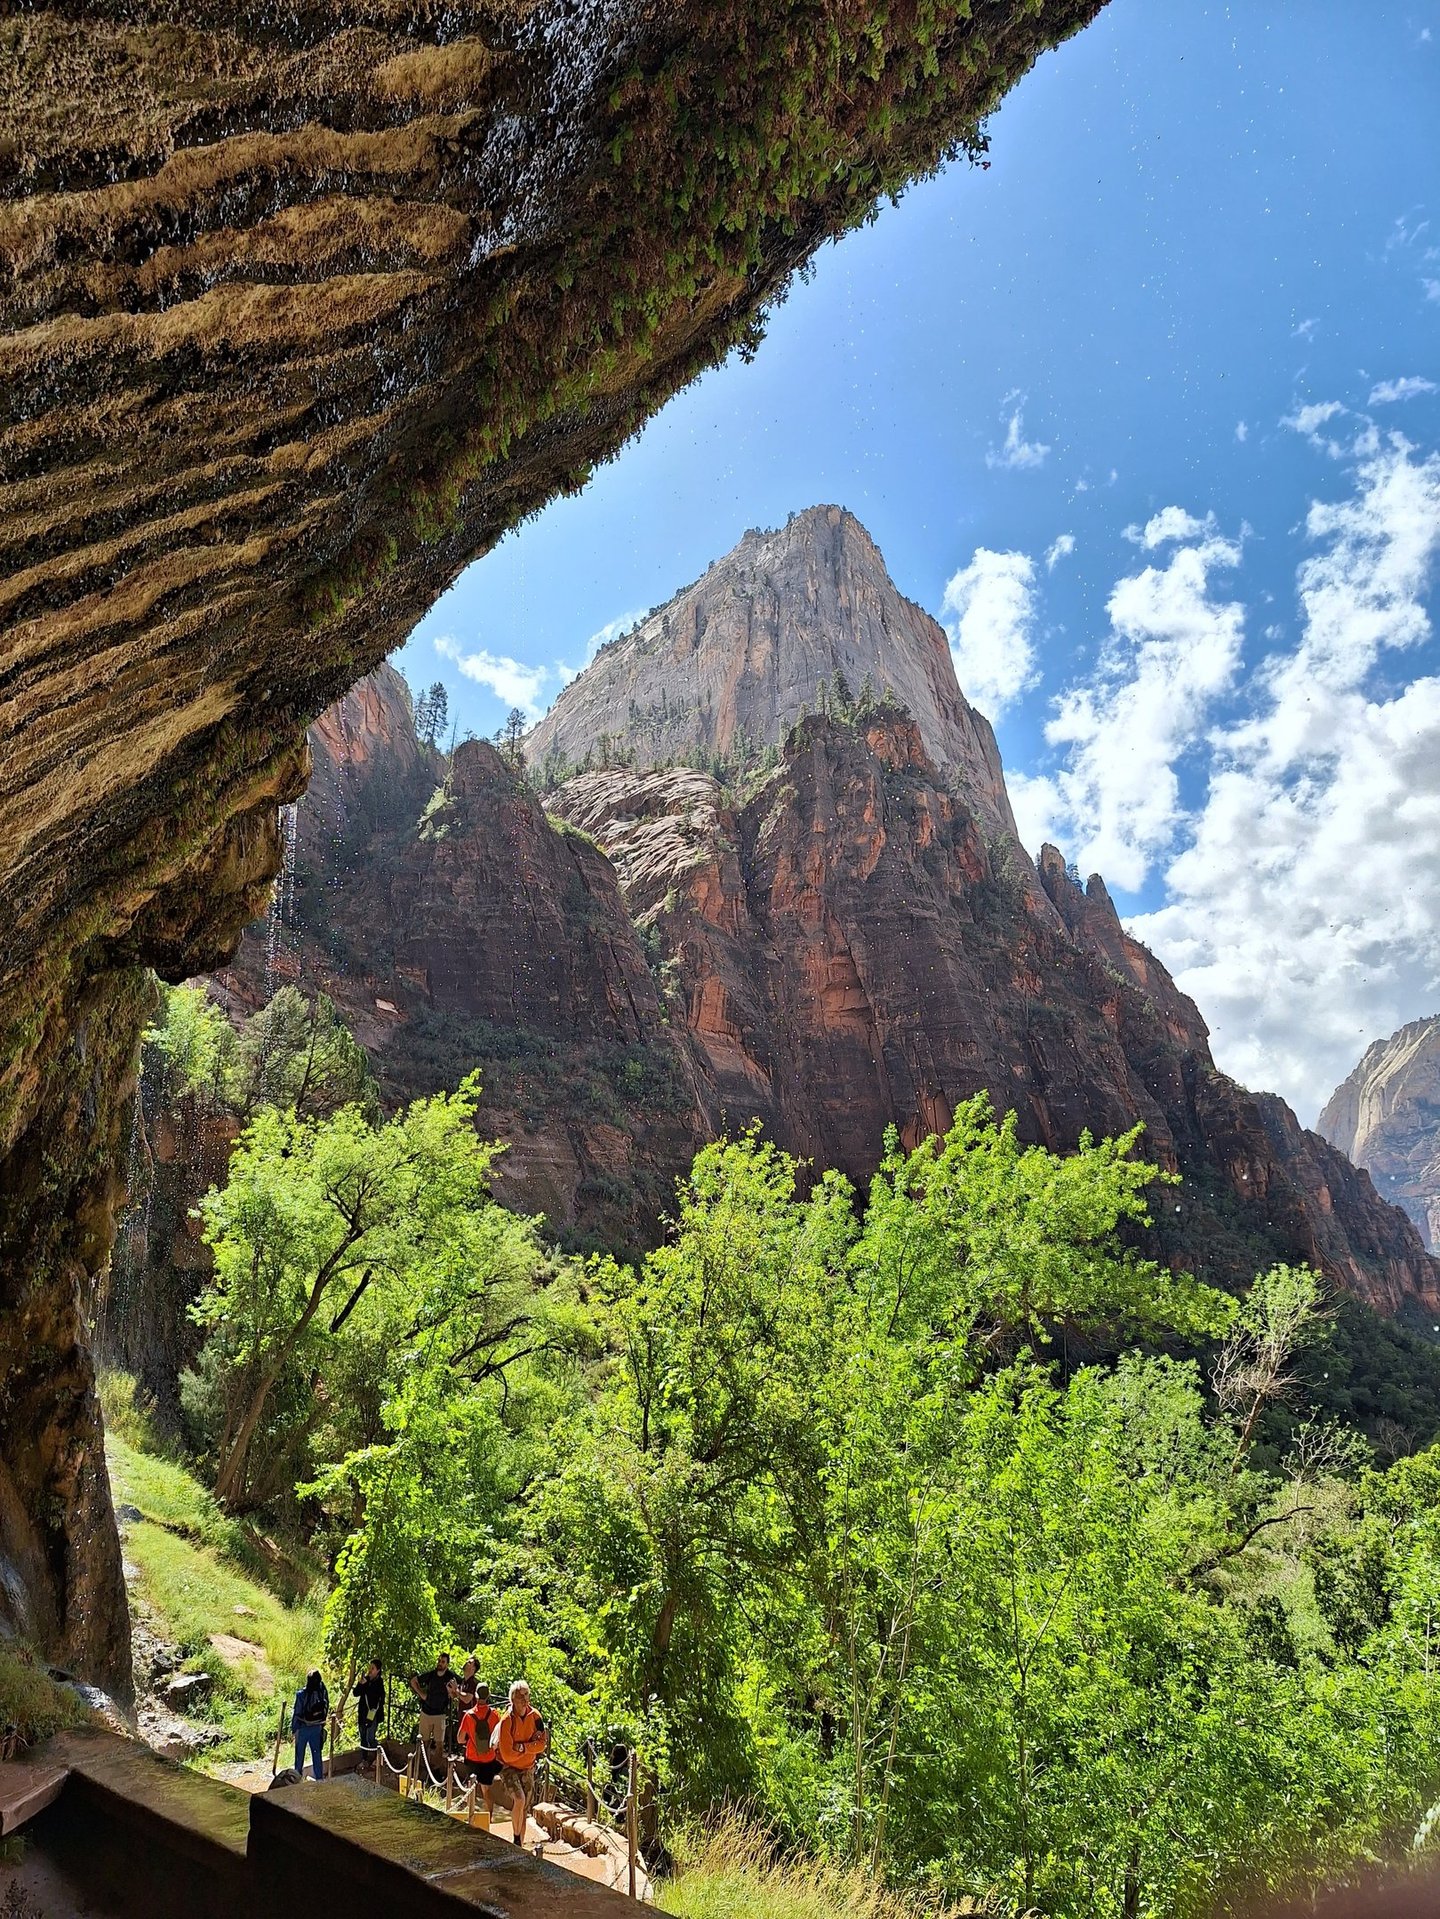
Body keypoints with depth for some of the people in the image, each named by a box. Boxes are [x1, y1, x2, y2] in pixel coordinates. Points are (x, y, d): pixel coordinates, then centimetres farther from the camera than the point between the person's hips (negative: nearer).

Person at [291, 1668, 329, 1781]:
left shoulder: (302, 1694, -19)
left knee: (300, 1753, 13)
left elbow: (297, 1712, -14)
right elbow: (325, 1711, 1)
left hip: (303, 1728, -3)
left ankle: (297, 1775, 21)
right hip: (317, 1728, 4)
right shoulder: (323, 1693, -8)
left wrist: (294, 1728, -4)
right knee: (317, 1753, 14)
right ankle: (319, 1777, 20)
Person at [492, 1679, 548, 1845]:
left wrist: (522, 1747, -21)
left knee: (525, 1811, 9)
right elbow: (507, 1755, -24)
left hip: (528, 1769, 5)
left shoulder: (534, 1716, -9)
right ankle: (516, 1838, -3)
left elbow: (542, 1744, -10)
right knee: (519, 1799, -25)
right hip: (509, 1768, -4)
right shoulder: (507, 1721, -22)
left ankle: (520, 1846, 24)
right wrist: (530, 1746, -17)